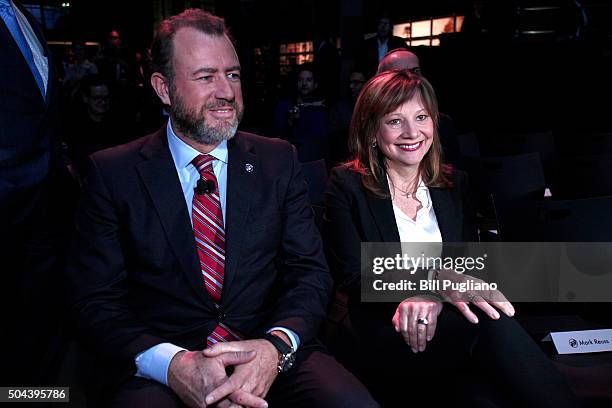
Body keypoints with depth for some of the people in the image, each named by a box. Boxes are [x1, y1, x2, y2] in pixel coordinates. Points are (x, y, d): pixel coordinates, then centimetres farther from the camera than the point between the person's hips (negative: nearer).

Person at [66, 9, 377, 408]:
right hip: (159, 370, -1)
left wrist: (278, 346, -17)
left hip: (269, 353, 2)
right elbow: (96, 300, -3)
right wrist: (173, 364, -21)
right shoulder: (114, 173, 1)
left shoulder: (279, 161, 6)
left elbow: (311, 270, 3)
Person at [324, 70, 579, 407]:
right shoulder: (346, 186, -1)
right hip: (382, 338, -3)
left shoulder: (454, 183, 12)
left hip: (447, 329, 3)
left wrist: (432, 299, -19)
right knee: (491, 325, -30)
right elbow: (352, 278, -9)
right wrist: (436, 280, -24)